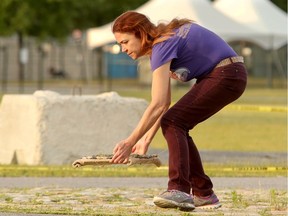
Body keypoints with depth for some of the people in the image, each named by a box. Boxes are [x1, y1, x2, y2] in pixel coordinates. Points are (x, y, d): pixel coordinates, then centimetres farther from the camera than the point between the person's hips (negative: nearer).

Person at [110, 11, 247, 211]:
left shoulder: (163, 47, -18)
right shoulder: (163, 40, 11)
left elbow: (158, 105, -25)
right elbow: (164, 102, 12)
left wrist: (130, 142, -22)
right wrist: (147, 138, 7)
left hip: (226, 76, -9)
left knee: (172, 122, -15)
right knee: (177, 126, 7)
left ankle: (179, 191, -26)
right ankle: (204, 194, 9)